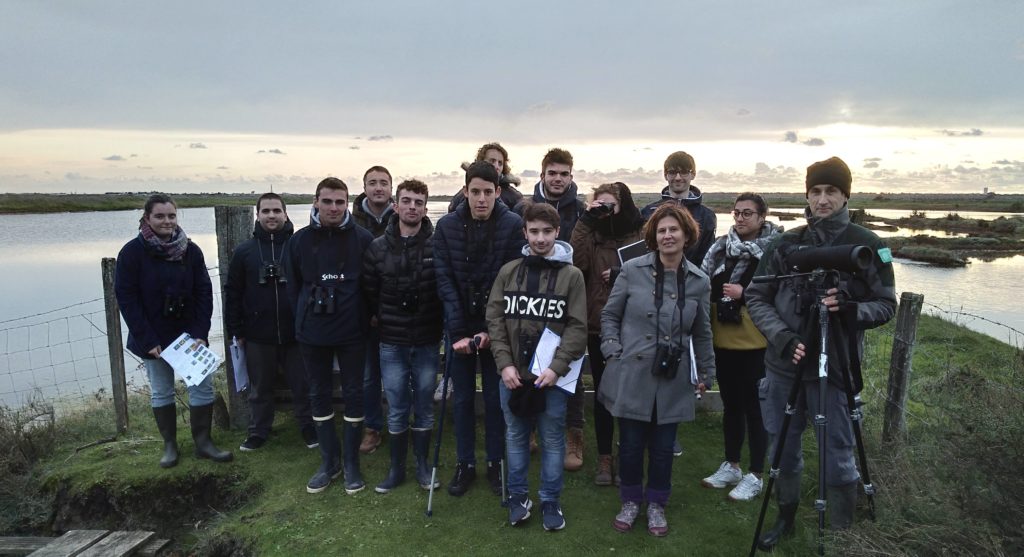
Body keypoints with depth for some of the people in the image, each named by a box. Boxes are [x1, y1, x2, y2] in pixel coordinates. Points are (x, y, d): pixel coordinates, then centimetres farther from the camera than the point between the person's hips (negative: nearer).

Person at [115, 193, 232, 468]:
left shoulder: (190, 250, -3)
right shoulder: (132, 252, -9)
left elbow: (204, 293, -2)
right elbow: (126, 298, -10)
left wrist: (200, 333, -11)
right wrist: (147, 340, -15)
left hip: (190, 333, 2)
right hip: (154, 337, -1)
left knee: (203, 386, 1)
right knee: (161, 392, 10)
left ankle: (203, 442, 15)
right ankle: (169, 445, 25)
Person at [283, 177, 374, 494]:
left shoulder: (363, 239, -6)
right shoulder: (300, 240, 0)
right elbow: (293, 286, 8)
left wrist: (363, 318, -2)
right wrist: (305, 319, 5)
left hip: (352, 334, -2)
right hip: (312, 335, 3)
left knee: (353, 394, 6)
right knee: (319, 395, 11)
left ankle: (351, 463, 20)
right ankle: (329, 461, 26)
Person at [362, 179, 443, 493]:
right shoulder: (378, 248, -1)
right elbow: (368, 291, 7)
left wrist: (441, 322, -4)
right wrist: (379, 318, 5)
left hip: (427, 342, -1)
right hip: (391, 342, 1)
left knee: (424, 406, 11)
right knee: (397, 409, 10)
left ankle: (422, 465, 28)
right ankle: (397, 468, 26)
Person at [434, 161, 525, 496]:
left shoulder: (513, 225, -10)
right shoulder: (447, 226, -6)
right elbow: (445, 280, -8)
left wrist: (492, 329, -15)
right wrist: (458, 332, -15)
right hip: (459, 327, 2)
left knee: (495, 398, 9)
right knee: (463, 398, 11)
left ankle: (495, 463, 27)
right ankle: (465, 464, 26)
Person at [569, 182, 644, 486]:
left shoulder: (641, 235, -2)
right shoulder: (592, 234, 4)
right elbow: (575, 262, -14)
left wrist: (622, 276, -14)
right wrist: (586, 220, -14)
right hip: (598, 325, 2)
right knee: (602, 391, 11)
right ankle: (604, 457, 24)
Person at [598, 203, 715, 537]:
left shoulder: (699, 281, 2)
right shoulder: (633, 270, -6)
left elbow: (701, 333, 12)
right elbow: (609, 315, 3)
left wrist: (706, 373, 15)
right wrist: (613, 352, -7)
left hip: (673, 381, 2)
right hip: (632, 376, -2)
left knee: (663, 447, 11)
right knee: (631, 444, 8)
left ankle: (656, 504, 33)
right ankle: (630, 501, 31)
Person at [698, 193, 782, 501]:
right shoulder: (720, 247, 6)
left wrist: (745, 294, -20)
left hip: (755, 342, -5)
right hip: (723, 340, 5)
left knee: (754, 405, 5)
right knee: (730, 403, 17)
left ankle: (755, 475, 20)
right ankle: (731, 465, 32)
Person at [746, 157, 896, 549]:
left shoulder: (867, 246, -3)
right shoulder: (786, 244, 2)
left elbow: (886, 304, 1)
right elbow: (757, 297, 3)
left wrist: (849, 308, -20)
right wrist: (782, 336, -12)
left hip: (833, 368, -3)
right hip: (783, 365, 3)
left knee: (837, 458, 2)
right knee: (783, 451, 15)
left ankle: (844, 532, 23)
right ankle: (785, 519, 35)